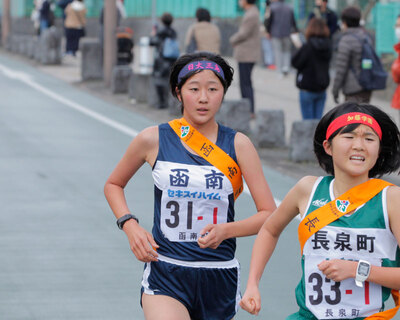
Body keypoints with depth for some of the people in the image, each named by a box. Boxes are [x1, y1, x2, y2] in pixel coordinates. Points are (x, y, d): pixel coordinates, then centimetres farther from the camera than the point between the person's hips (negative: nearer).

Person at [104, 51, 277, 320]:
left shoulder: (238, 145, 0)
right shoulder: (153, 140, -1)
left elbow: (269, 214, -1)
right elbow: (114, 184, 17)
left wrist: (225, 230, -18)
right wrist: (130, 226, -1)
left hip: (220, 278, 2)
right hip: (165, 275, -2)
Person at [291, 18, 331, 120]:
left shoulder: (307, 47, -18)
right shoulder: (327, 46, 1)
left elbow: (296, 63, -13)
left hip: (307, 89, -6)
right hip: (322, 88, 6)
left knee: (308, 119, 3)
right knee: (318, 119, 11)